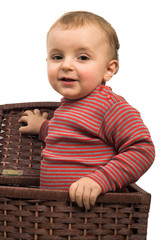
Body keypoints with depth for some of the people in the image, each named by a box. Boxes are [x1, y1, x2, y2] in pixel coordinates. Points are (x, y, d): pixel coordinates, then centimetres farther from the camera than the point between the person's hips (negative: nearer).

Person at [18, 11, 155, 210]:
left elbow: (142, 150, -18)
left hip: (93, 208, -9)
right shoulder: (67, 104, 16)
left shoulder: (110, 106, -11)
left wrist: (100, 180, -25)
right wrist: (44, 127, 38)